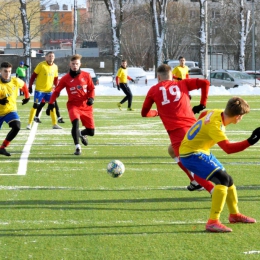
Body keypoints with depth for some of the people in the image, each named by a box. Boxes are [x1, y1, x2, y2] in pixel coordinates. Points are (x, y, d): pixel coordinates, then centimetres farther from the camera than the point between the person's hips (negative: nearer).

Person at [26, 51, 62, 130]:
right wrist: (30, 86, -11)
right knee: (35, 106, -5)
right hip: (39, 90, -5)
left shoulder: (55, 67, 5)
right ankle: (29, 124, 3)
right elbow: (33, 76, -8)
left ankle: (54, 124, 14)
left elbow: (55, 79, 15)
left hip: (49, 90, 5)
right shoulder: (41, 65, -11)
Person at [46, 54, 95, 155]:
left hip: (86, 106, 2)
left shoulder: (86, 76, 2)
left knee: (91, 131, 0)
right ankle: (77, 147, -21)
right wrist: (51, 104, -2)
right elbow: (56, 91, 5)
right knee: (75, 123, -30)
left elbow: (92, 89, 10)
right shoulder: (66, 78, -1)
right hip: (73, 105, -2)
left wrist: (91, 98, -10)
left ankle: (81, 134, 37)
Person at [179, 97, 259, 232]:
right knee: (222, 179, -23)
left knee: (227, 180, 16)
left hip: (202, 152, 10)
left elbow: (203, 114, 19)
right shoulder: (215, 125, -31)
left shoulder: (217, 113, -4)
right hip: (191, 155, -10)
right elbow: (228, 148, -40)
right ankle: (212, 222, -24)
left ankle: (234, 214, 37)